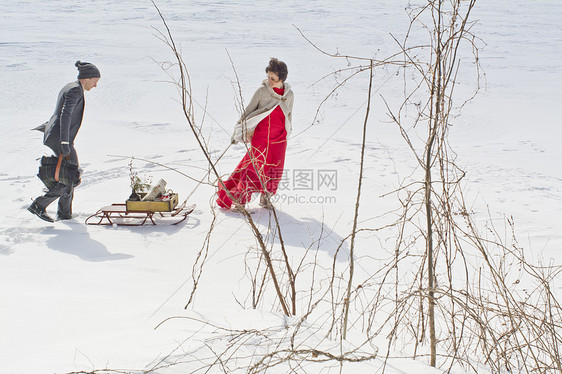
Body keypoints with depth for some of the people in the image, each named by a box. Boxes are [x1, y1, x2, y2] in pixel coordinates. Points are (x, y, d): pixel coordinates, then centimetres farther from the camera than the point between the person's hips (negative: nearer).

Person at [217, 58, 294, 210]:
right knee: (253, 167, -2)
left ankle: (265, 197, 26)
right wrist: (239, 131, -3)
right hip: (260, 137, -3)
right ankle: (239, 199, 11)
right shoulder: (262, 91, -9)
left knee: (274, 170, 6)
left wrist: (286, 134, 21)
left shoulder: (289, 95, 2)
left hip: (279, 140, 3)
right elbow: (248, 111, -2)